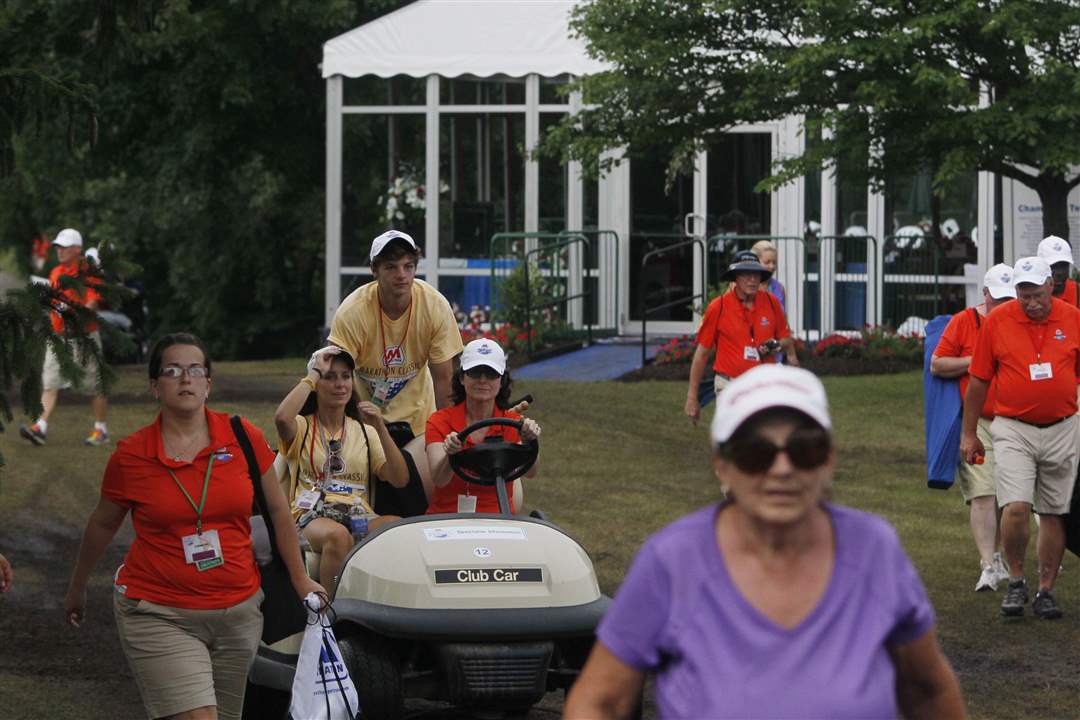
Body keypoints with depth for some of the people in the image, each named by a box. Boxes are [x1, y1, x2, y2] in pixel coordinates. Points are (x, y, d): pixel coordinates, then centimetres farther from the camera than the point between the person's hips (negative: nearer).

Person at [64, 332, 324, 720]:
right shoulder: (131, 455, -5)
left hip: (238, 612, 3)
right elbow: (102, 525, 12)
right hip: (159, 617, -3)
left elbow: (277, 510, 11)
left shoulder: (244, 438, -2)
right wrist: (77, 589, 24)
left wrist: (299, 579, 16)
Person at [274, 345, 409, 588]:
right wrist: (313, 376, -2)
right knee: (338, 536, -39)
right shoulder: (302, 427, 13)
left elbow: (400, 480, 9)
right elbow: (282, 418, -15)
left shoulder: (365, 432, 23)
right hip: (311, 514, -3)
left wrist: (381, 429, -2)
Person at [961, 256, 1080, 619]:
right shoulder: (997, 321, -3)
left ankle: (1046, 591, 15)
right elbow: (978, 381, 5)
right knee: (1015, 509, -16)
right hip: (1012, 429, -2)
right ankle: (1016, 581, 4)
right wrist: (969, 434, 8)